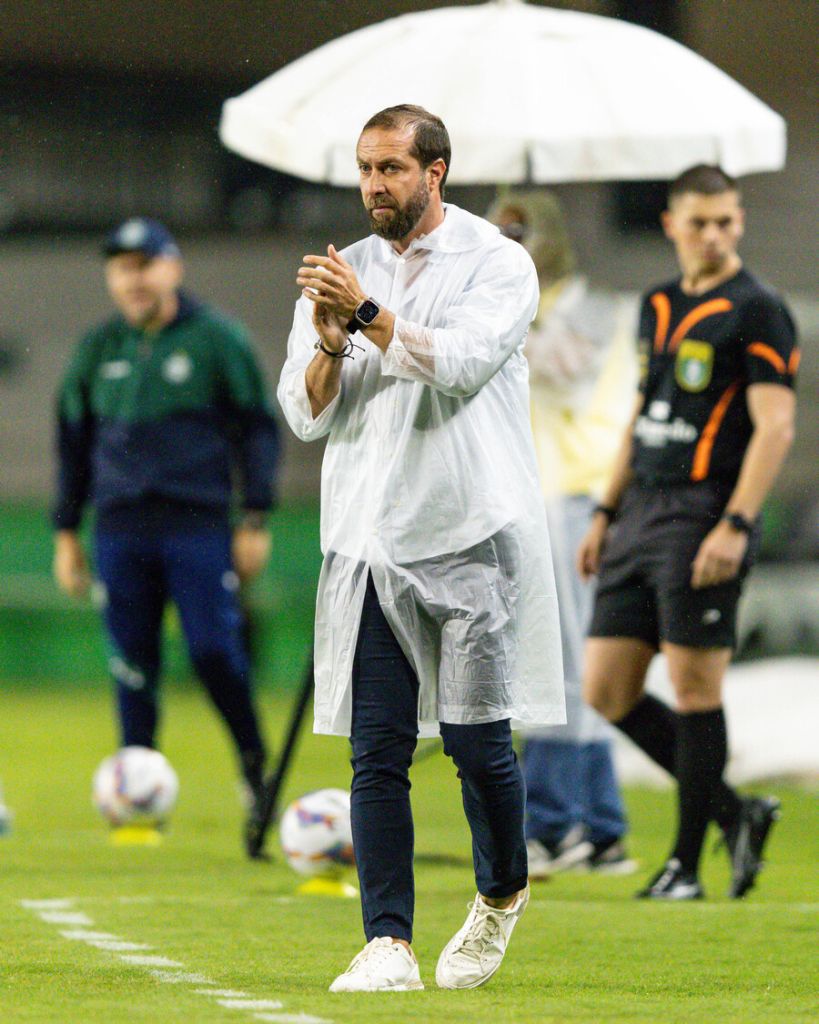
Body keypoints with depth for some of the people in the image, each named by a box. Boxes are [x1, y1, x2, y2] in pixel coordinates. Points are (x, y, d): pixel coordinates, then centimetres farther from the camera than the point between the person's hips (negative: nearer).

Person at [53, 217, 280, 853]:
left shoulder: (217, 340, 2)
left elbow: (257, 429, 4)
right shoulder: (98, 349, 13)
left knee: (215, 650, -11)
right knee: (132, 661, 2)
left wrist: (256, 520, -2)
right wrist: (67, 531, 16)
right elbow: (73, 442, 20)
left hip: (199, 524, -3)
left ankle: (255, 766, 7)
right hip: (121, 529, 3)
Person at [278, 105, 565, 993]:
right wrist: (330, 344, -12)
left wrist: (367, 314, -22)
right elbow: (305, 415, 6)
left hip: (473, 535, -3)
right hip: (368, 542, 3)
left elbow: (460, 363, -16)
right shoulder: (342, 274, 11)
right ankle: (388, 945, -3)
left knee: (477, 737, -3)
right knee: (377, 749, -4)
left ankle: (501, 895, 24)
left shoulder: (498, 264, 0)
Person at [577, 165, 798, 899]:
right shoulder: (658, 307, 16)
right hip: (643, 510, 8)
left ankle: (686, 863, 5)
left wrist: (735, 526, -22)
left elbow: (775, 427, -14)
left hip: (704, 516, -8)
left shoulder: (756, 313, -8)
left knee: (694, 686, -4)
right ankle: (736, 814, 15)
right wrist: (607, 514, 21)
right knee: (607, 689, 5)